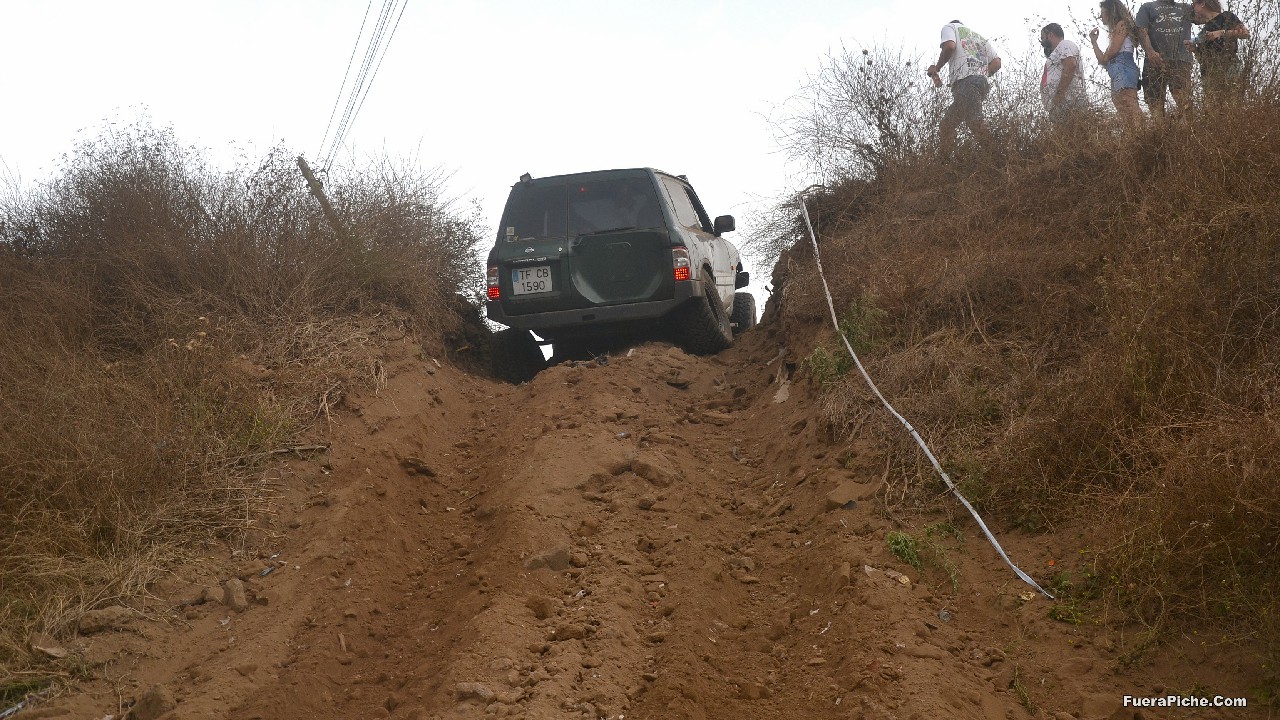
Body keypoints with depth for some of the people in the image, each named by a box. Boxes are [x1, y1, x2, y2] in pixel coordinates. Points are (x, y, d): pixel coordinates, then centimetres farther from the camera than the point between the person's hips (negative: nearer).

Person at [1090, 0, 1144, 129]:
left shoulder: (1121, 24, 5)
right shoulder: (1115, 30, 31)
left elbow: (1114, 50, -6)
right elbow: (1104, 59, 27)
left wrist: (1104, 58, 15)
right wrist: (1094, 41, 29)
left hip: (1123, 70, -9)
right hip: (1118, 75, 9)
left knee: (1130, 110, -21)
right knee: (1125, 113, -5)